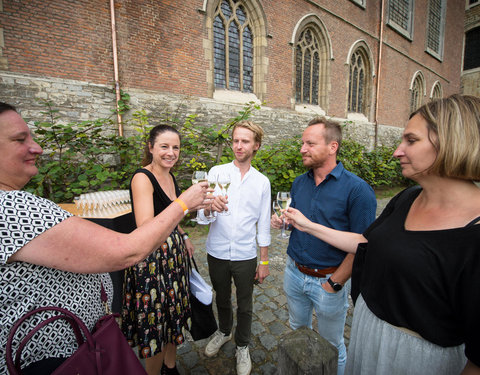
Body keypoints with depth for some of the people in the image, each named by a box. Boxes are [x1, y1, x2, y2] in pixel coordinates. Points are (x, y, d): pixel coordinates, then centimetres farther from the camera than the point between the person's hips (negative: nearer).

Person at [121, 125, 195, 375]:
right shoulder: (142, 178, -19)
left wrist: (184, 237, 15)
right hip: (150, 258, -8)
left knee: (173, 314, 22)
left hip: (173, 253, 8)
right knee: (155, 322, 10)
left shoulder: (170, 176, 6)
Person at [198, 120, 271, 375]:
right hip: (217, 252, 1)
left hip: (245, 256, 0)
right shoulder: (217, 172, -6)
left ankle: (242, 347, 45)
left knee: (245, 306, 17)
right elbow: (202, 215, -14)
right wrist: (210, 207, -37)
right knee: (222, 299, 23)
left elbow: (263, 225, 1)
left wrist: (264, 261, 2)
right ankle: (223, 331, 53)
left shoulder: (262, 182, -3)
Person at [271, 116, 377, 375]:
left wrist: (335, 283, -16)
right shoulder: (299, 182, 0)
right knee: (297, 331, 29)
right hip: (294, 272, 6)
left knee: (331, 345, 20)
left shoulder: (357, 189, -19)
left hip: (329, 279, -5)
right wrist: (282, 221, -10)